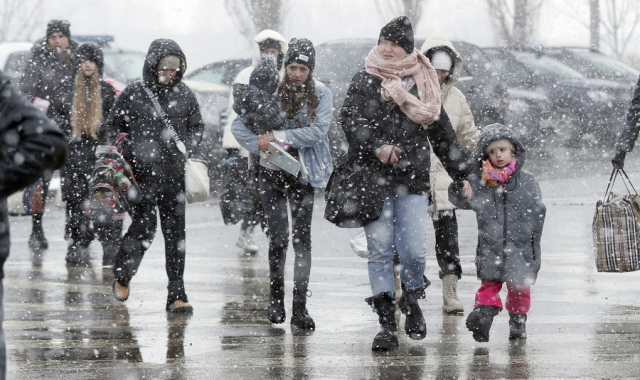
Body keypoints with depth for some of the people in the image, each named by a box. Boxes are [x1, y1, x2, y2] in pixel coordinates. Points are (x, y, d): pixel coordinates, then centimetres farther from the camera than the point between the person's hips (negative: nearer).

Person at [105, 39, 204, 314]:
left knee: (176, 233, 2)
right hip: (143, 172, -3)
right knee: (144, 227, -7)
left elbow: (197, 127, 19)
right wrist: (128, 151, -5)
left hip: (174, 175, 3)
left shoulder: (184, 94, 7)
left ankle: (177, 295, 8)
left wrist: (187, 147, 0)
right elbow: (113, 125, 8)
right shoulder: (134, 93, -1)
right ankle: (122, 275, 21)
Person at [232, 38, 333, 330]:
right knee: (278, 237, 1)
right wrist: (262, 149, -11)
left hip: (303, 174, 0)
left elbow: (318, 132, -14)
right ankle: (276, 298, 21)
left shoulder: (321, 95, 0)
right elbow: (239, 125, 2)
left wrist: (278, 137, -17)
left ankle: (300, 307, -4)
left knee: (302, 237, -6)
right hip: (272, 174, 0)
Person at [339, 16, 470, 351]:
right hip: (372, 179, -1)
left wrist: (461, 175, 19)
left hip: (412, 179, 1)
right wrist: (377, 147, -23)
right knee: (380, 251, -3)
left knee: (413, 249, -9)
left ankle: (412, 300, 20)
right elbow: (350, 119, -8)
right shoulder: (365, 81, 5)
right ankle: (386, 324, 2)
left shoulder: (422, 84, 13)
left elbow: (442, 132, 19)